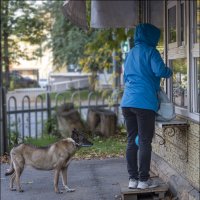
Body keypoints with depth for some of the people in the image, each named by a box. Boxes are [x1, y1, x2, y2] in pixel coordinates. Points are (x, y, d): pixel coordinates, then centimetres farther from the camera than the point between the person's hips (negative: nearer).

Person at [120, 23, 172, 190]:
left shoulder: (131, 53, 20)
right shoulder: (150, 52, -3)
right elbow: (160, 70, -16)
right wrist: (169, 72, 5)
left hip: (127, 102, 7)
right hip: (144, 102, -7)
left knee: (132, 141, 9)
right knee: (145, 142, -2)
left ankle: (133, 179, 12)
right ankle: (143, 180, 1)